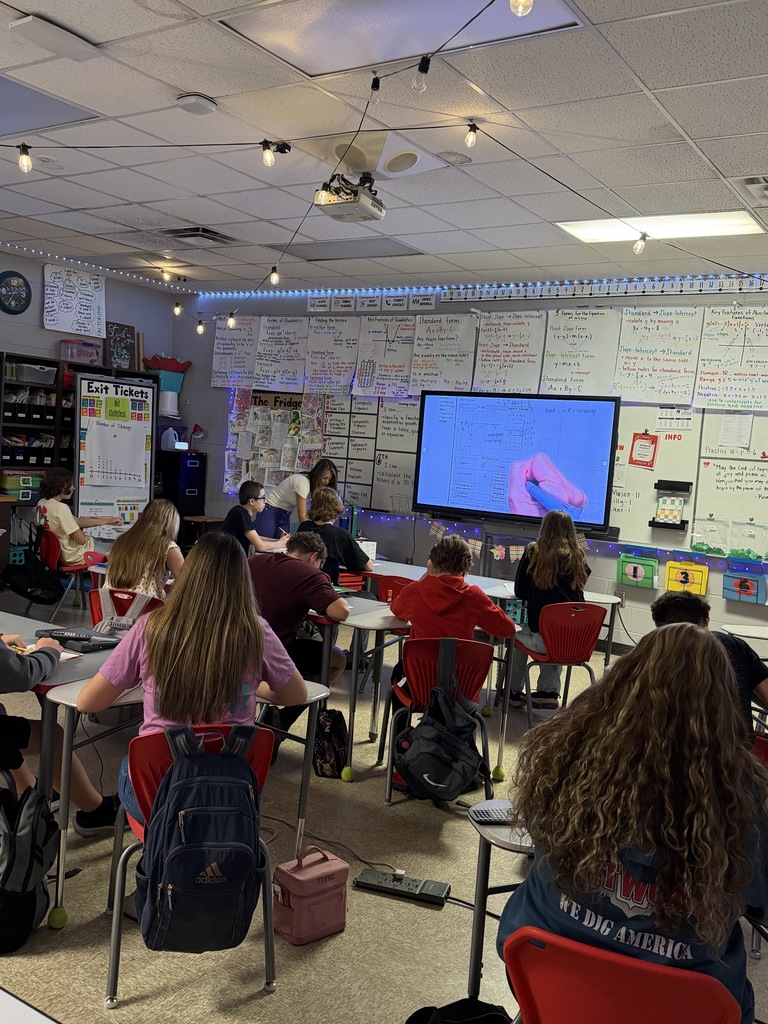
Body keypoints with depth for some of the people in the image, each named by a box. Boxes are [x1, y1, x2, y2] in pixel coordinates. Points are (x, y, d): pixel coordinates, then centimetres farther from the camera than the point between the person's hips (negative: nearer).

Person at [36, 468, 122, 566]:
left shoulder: (42, 503, 1)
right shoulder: (61, 508, -28)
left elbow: (77, 520, 6)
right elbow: (81, 540, -25)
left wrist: (108, 521, 8)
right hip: (71, 557, -9)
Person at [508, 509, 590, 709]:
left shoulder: (533, 552, -3)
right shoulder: (578, 557, 5)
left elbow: (520, 591, 4)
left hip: (542, 639, -3)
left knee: (516, 631, 30)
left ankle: (514, 692, 37)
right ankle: (548, 691, 31)